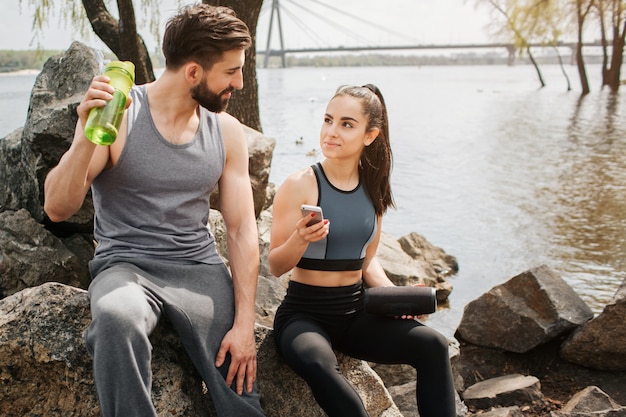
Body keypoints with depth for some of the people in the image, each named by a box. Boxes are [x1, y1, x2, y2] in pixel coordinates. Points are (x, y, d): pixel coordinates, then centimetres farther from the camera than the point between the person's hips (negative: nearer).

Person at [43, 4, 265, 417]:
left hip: (201, 267, 3)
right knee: (117, 317, -36)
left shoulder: (227, 131, 2)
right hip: (126, 265, -2)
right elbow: (57, 209, -11)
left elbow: (243, 229, 1)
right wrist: (86, 139, -30)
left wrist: (245, 324, -8)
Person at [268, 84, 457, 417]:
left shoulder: (373, 188, 4)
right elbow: (276, 266, -11)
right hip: (303, 314, -5)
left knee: (432, 345, -18)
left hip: (355, 313, 5)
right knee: (319, 365, -38)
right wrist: (301, 239, -31)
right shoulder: (300, 185, -12)